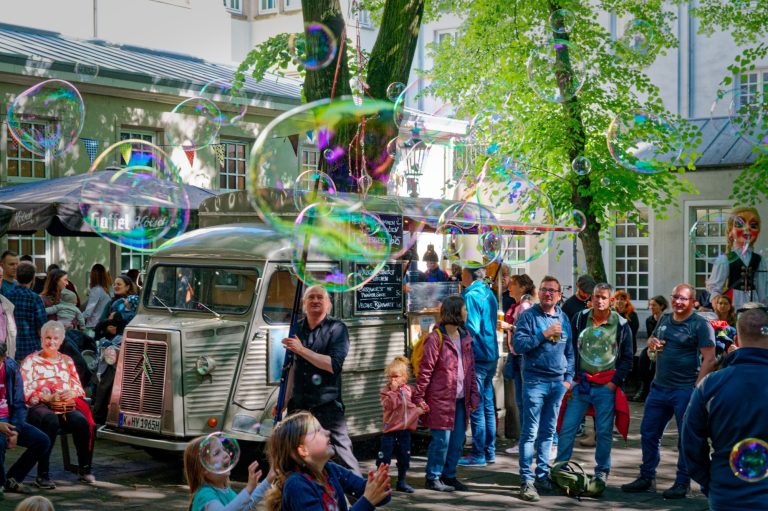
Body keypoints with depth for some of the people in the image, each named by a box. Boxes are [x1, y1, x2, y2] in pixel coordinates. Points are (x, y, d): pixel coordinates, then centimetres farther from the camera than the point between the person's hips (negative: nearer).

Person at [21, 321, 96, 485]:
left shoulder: (67, 361, 23)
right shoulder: (31, 361, 11)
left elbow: (78, 387, 16)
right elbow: (25, 391, -1)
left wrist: (72, 393, -8)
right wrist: (47, 398, -15)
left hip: (67, 406, 3)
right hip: (39, 406, -3)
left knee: (81, 421, -31)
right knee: (51, 421, -39)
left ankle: (85, 469, -20)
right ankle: (43, 474, -34)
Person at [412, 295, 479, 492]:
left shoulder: (465, 337, 12)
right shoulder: (435, 338, -10)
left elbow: (471, 368, 17)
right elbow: (425, 370, -11)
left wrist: (474, 393, 13)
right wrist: (419, 397, -12)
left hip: (460, 399, 7)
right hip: (441, 399, -7)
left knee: (457, 440, 10)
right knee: (441, 440, -4)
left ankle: (449, 475, 24)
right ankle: (433, 478, 9)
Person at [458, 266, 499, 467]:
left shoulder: (471, 296, -16)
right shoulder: (489, 294, 12)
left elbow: (471, 329, -20)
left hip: (477, 356, -9)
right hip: (491, 355, 9)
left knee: (476, 407, -2)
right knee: (488, 405, 14)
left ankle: (478, 455, 2)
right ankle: (490, 452, 20)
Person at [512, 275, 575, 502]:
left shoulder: (563, 318, 11)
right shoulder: (528, 316, -4)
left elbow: (569, 351, 16)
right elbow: (518, 344, -15)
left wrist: (568, 378, 8)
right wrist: (544, 334, -19)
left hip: (558, 382, 5)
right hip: (535, 380, -5)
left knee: (548, 432, 11)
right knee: (530, 432, -5)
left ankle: (542, 475, 20)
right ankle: (526, 481, -3)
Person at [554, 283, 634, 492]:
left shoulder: (621, 324, -1)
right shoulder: (579, 319, 3)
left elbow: (627, 358, 2)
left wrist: (614, 383, -6)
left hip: (606, 386, -1)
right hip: (580, 382, 1)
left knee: (604, 431, 4)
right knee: (568, 427, 0)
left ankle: (602, 472, 19)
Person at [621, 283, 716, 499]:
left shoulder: (700, 324, -9)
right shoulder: (664, 319, 12)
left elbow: (709, 359, -14)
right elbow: (651, 341, 27)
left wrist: (696, 388, -19)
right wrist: (652, 343, 2)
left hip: (685, 390, -7)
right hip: (659, 388, 7)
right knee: (648, 433, 11)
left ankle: (682, 483, 13)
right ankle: (647, 478, 24)